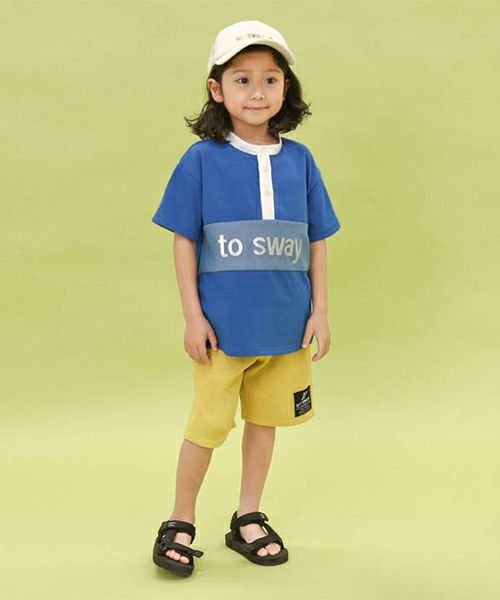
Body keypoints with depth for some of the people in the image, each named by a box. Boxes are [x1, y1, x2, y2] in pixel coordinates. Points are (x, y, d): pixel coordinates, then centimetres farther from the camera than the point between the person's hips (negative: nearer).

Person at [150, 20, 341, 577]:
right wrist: (192, 316, -7)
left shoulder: (299, 160, 2)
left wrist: (319, 311, 4)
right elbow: (184, 241, -4)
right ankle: (179, 523, 27)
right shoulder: (202, 159, -6)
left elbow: (316, 242, 7)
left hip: (287, 325, 3)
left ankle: (247, 520, 32)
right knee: (207, 426, 7)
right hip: (223, 326, -3)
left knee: (265, 419, 15)